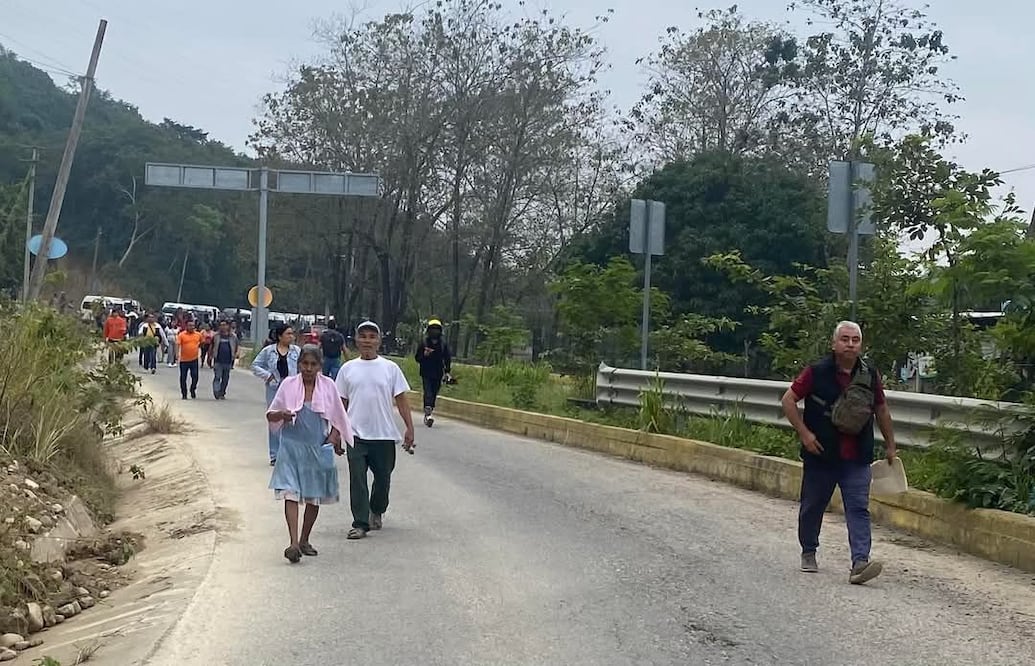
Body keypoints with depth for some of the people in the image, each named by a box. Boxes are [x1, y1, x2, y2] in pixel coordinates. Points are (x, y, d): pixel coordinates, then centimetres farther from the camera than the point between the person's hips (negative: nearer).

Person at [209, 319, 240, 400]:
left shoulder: (233, 336, 8)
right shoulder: (216, 336, 6)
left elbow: (238, 346, 13)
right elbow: (211, 347, 11)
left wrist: (237, 354, -6)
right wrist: (210, 357, 8)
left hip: (228, 361, 2)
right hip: (218, 361, -2)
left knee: (225, 379, 8)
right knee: (217, 377, -13)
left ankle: (222, 394, 18)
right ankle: (216, 392, -17)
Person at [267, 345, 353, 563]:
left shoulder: (328, 386, 2)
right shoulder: (288, 385, -2)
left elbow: (338, 416, 13)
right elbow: (270, 415, 2)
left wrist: (334, 435, -3)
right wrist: (282, 414, -20)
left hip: (319, 448, 2)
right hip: (292, 447, -2)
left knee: (314, 497, 10)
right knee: (291, 493, -14)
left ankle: (304, 540, 26)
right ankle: (294, 543, -20)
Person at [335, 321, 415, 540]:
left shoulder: (390, 368, 2)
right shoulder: (348, 369, 5)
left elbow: (401, 400, 3)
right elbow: (341, 403, 10)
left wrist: (409, 429, -4)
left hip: (384, 434, 0)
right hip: (356, 433, 0)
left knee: (383, 477, 12)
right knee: (357, 479, -5)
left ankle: (377, 511, 37)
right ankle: (360, 523, 0)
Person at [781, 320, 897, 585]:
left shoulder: (870, 375, 3)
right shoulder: (817, 372, -8)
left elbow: (881, 409, 17)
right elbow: (788, 400, -4)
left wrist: (890, 445, 19)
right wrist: (804, 434, -12)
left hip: (857, 459, 2)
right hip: (821, 455, -2)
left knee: (858, 508, -10)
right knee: (812, 505, 12)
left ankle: (859, 563, -17)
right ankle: (808, 553, 33)